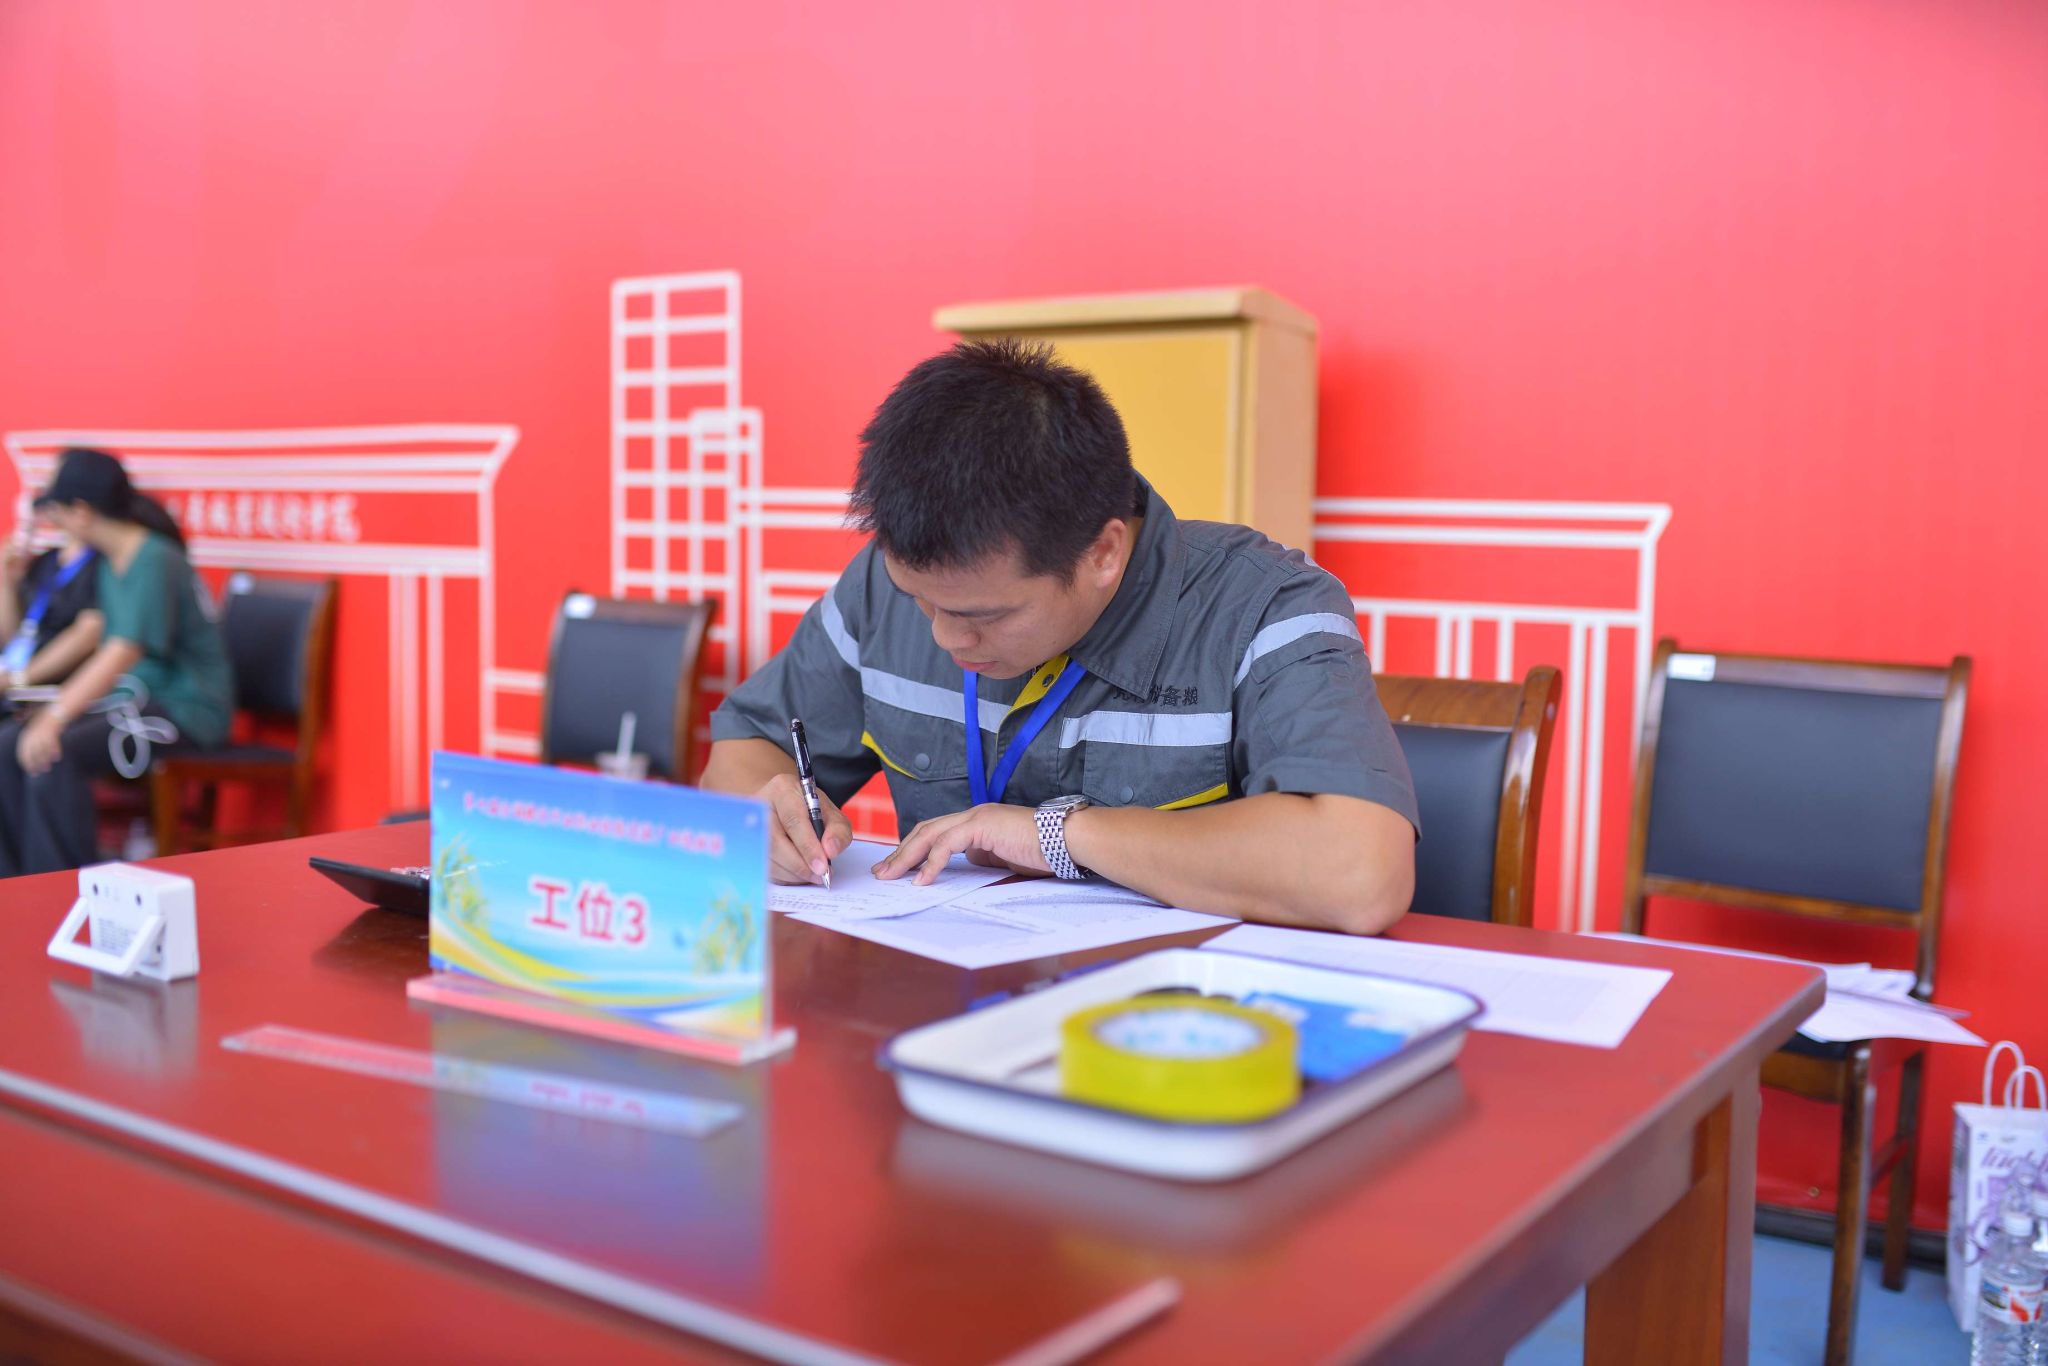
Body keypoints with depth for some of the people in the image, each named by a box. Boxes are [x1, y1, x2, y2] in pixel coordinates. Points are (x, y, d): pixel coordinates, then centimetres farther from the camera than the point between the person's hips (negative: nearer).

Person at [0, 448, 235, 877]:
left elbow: (124, 651, -29)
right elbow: (113, 651, 16)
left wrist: (56, 716, -35)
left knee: (55, 753, -27)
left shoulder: (154, 560, -19)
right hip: (136, 696, 9)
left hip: (184, 707, -9)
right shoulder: (108, 559, 10)